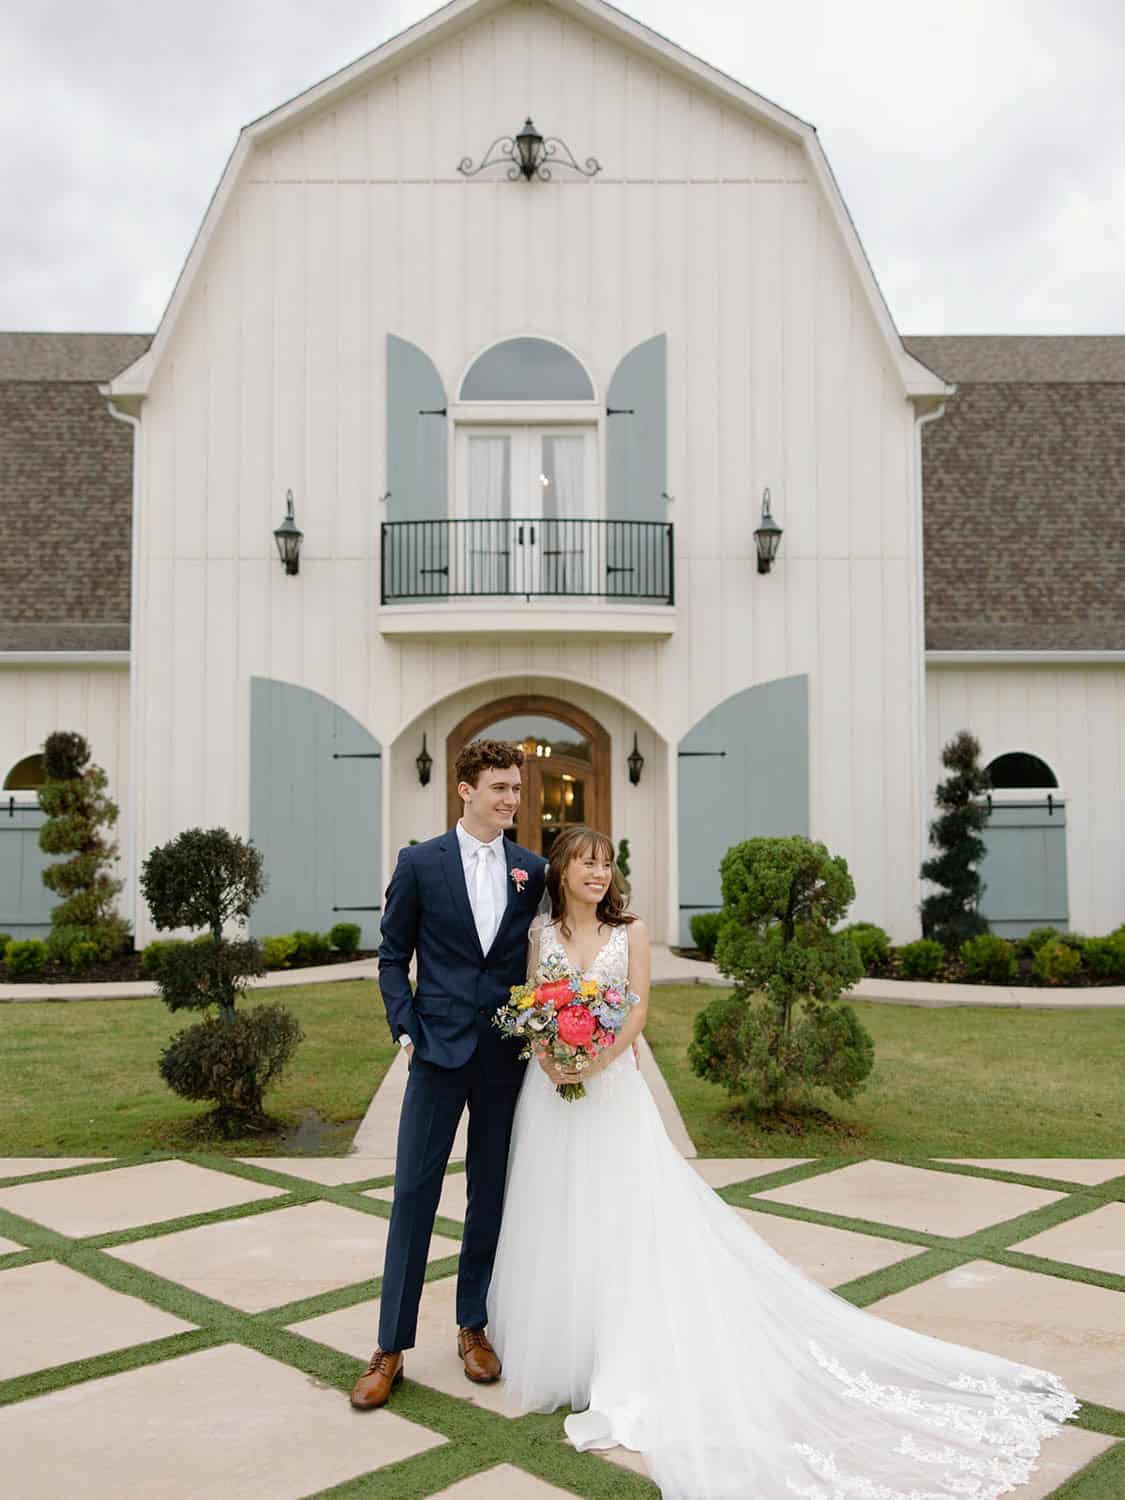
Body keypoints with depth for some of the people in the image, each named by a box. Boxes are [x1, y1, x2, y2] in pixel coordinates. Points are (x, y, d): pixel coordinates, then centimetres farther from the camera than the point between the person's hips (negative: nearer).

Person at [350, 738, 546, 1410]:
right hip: (440, 1049, -2)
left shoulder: (534, 870, 5)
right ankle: (392, 1347, 11)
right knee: (414, 1192, 1)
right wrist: (405, 1030, -5)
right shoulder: (420, 863, -2)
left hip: (507, 1053, 2)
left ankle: (474, 1326, 28)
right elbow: (393, 956, 3)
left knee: (491, 1194, 11)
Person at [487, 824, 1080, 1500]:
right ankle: (558, 1355, 23)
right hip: (551, 1094, 2)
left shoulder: (630, 931, 0)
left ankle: (627, 1385, 0)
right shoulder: (542, 936, 5)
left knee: (623, 1221, -6)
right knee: (557, 1224, 7)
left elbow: (637, 1012, -6)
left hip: (613, 1093, -2)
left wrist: (592, 1061, -19)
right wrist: (550, 1061, -17)